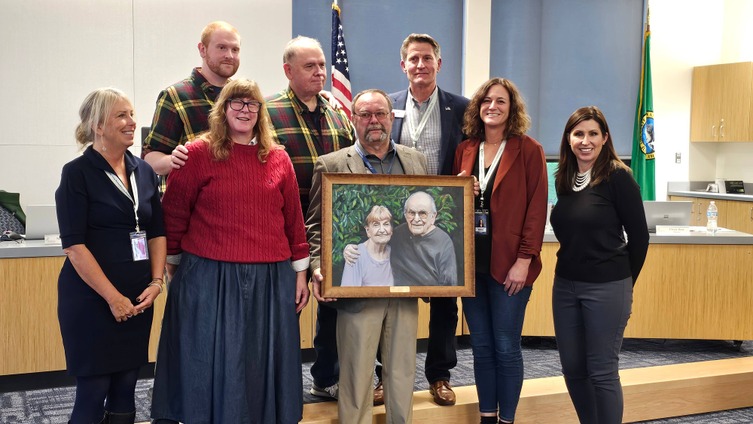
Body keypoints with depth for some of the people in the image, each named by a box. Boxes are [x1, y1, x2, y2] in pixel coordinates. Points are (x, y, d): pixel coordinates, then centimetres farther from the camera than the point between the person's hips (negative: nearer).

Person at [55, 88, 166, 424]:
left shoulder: (143, 171, 9)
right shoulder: (77, 173, -7)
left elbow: (156, 232, 13)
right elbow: (74, 244, -12)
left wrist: (156, 282, -1)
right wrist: (113, 297, -15)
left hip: (138, 299, 5)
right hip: (91, 299, -5)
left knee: (125, 390, 9)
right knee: (93, 391, 0)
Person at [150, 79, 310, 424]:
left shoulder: (278, 158, 7)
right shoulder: (199, 153, -2)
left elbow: (294, 219, 8)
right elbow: (174, 214, 0)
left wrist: (300, 272, 7)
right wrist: (173, 265, 3)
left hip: (271, 279, 3)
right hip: (209, 278, -3)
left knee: (263, 364, 12)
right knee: (211, 364, 7)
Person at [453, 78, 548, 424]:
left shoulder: (528, 150, -4)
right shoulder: (465, 150, 9)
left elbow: (536, 208, -8)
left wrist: (524, 260, -13)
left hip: (508, 265, -4)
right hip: (471, 263, 4)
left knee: (506, 348, 2)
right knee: (481, 346, 11)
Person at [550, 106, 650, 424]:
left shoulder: (618, 177, -11)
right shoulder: (563, 178, 6)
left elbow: (639, 236, -7)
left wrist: (625, 281, 1)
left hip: (606, 288, -6)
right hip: (565, 284, 6)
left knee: (601, 371, 1)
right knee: (572, 368, 13)